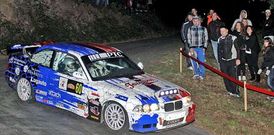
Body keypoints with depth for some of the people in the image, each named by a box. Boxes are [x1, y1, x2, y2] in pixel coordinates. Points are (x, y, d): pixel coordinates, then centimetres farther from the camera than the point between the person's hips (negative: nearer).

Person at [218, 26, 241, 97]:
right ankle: (230, 91, 16)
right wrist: (219, 61, 13)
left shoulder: (233, 38, -4)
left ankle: (235, 92, -1)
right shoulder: (220, 39, 9)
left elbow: (237, 49, -2)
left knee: (232, 76, -9)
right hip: (223, 61, 4)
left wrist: (238, 59, -7)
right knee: (225, 77, 5)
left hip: (232, 61, -4)